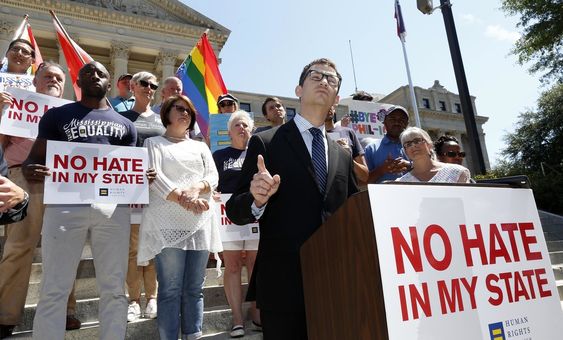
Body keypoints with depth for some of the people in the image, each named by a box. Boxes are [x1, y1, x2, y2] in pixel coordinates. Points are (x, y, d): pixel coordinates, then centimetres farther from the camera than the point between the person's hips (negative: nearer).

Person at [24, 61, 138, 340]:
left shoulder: (125, 125, 20)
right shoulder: (57, 115, 15)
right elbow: (35, 158, 10)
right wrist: (29, 170, -14)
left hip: (113, 206, 2)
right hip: (66, 203, -1)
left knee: (114, 288, 5)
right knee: (54, 289, 1)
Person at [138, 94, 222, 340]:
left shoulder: (200, 147, 22)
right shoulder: (154, 143, 10)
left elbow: (213, 176, 9)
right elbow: (154, 176, -6)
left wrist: (196, 188, -13)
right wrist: (182, 198, -20)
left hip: (200, 223, 4)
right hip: (168, 223, -4)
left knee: (194, 289, 7)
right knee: (170, 290, -2)